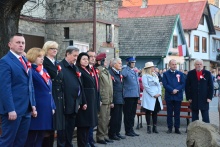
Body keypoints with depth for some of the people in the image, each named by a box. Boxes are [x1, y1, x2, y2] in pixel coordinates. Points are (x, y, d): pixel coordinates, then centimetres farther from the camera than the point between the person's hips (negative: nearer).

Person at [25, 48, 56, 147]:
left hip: (46, 109, 8)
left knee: (41, 137, 12)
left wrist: (52, 106, 16)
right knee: (31, 137, -1)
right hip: (36, 109, -8)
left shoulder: (44, 70, 18)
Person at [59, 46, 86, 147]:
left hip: (74, 105, 8)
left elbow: (79, 86, 18)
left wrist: (82, 101, 16)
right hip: (65, 105, -8)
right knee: (63, 130, -1)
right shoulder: (60, 67, -10)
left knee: (70, 129, 13)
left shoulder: (75, 68, 17)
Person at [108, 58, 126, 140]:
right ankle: (112, 134, 5)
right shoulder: (110, 73, -13)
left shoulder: (120, 74, 17)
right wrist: (111, 100, -19)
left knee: (119, 117, 12)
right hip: (114, 99, -9)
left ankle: (117, 132, 20)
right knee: (114, 117, -3)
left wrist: (122, 97, 16)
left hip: (120, 99, 9)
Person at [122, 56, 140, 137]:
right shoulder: (125, 70, -8)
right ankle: (128, 131, 7)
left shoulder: (135, 71, 18)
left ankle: (131, 129, 21)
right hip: (128, 95, -8)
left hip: (135, 95, 8)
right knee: (128, 114, 0)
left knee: (133, 113, 13)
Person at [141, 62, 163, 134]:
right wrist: (153, 94, -14)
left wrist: (159, 93, -2)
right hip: (149, 97, -6)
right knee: (148, 112, -1)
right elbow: (146, 86, -11)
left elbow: (158, 85, 14)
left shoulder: (155, 76, 17)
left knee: (155, 112, 6)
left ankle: (155, 127, 10)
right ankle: (149, 127, 4)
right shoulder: (145, 76, -4)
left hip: (157, 97, 6)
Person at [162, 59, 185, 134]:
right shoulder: (165, 74, 5)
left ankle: (177, 128, 9)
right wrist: (172, 90, -16)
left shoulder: (180, 74, 9)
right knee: (169, 113, 4)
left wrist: (177, 90, -12)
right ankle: (170, 128, 10)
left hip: (178, 96, 1)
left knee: (177, 113, 4)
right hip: (169, 96, -1)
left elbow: (183, 84, 3)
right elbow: (165, 84, -4)